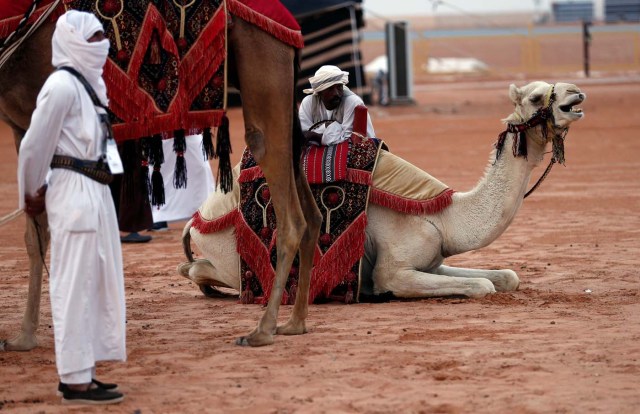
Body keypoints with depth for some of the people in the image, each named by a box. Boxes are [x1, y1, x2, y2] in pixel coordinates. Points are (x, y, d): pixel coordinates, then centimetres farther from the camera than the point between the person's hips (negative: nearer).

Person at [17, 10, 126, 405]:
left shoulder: (89, 82, 15)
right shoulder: (62, 84, -13)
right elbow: (35, 144, -12)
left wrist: (42, 193, 9)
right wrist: (32, 195, 0)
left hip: (95, 192, 9)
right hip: (74, 193, -9)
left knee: (96, 283, 12)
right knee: (75, 285, -6)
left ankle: (81, 372, 19)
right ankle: (75, 380, -4)